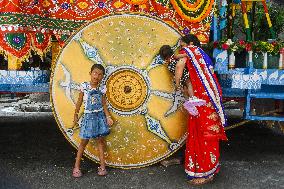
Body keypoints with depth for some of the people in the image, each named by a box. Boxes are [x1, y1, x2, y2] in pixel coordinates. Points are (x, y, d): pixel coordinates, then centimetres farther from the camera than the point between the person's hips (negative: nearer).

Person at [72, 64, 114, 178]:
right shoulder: (84, 86, -3)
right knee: (84, 141, 0)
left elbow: (104, 104, 6)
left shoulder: (101, 89, 2)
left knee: (100, 140, 6)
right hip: (88, 116, -2)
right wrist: (76, 114, 7)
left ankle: (102, 165, 13)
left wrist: (108, 116, -2)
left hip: (100, 116, 2)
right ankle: (77, 166, 10)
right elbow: (79, 101, 4)